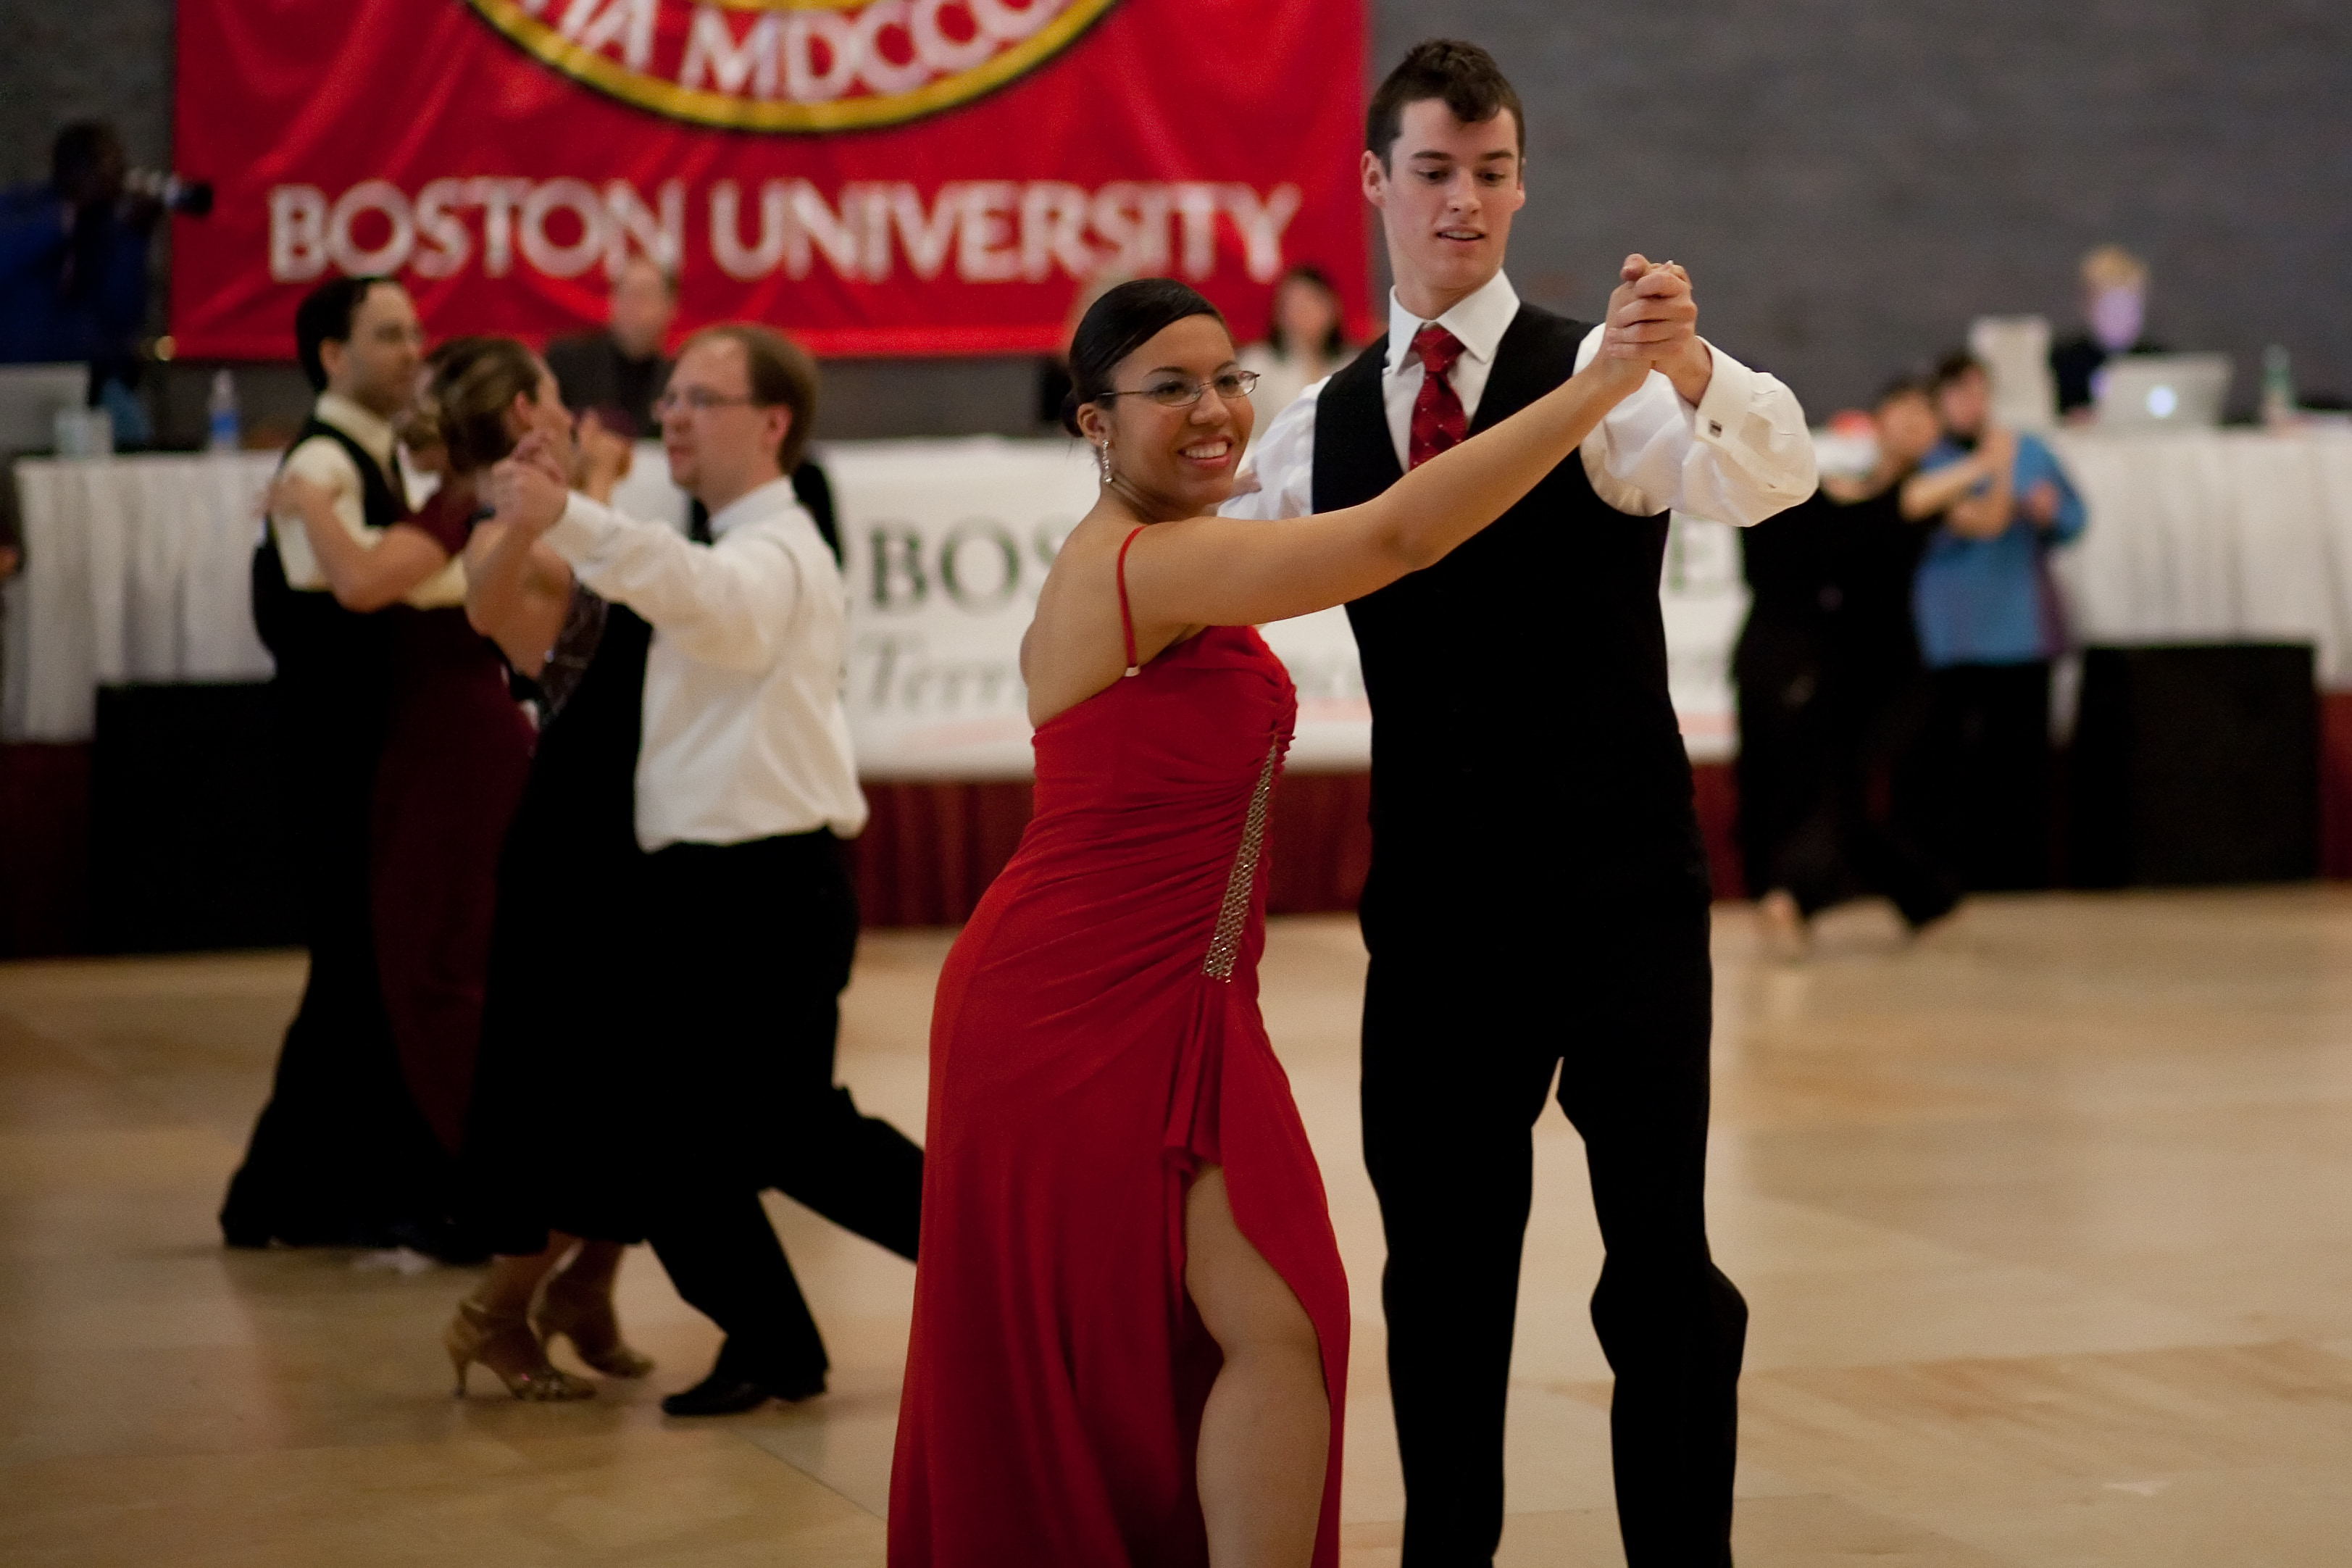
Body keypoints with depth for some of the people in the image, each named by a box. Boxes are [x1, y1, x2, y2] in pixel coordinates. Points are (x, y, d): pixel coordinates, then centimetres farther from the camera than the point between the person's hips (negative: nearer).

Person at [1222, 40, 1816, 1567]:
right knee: (1440, 1260, 12)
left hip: (1618, 885, -4)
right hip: (1435, 899, 4)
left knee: (1661, 1261, -2)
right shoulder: (1322, 427, 7)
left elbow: (1769, 475, -26)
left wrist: (1689, 364, -46)